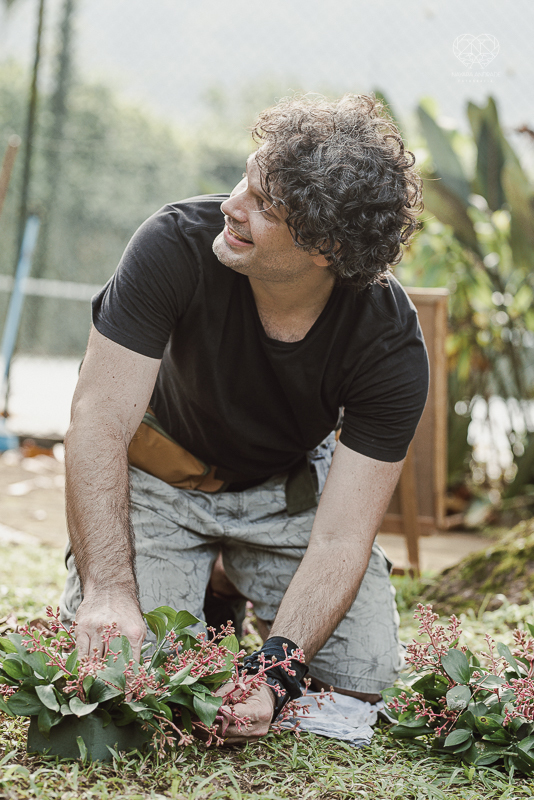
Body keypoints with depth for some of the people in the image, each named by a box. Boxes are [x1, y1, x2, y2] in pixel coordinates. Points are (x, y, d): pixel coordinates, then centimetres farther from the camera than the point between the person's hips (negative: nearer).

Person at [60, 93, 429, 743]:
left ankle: (237, 582, 18)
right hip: (162, 476, -1)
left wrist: (273, 673, -42)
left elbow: (339, 540, -28)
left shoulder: (391, 348, -28)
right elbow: (99, 421, -30)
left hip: (289, 489, 1)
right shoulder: (178, 245, -31)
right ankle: (201, 580, 15)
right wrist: (108, 590, -41)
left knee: (368, 677, -10)